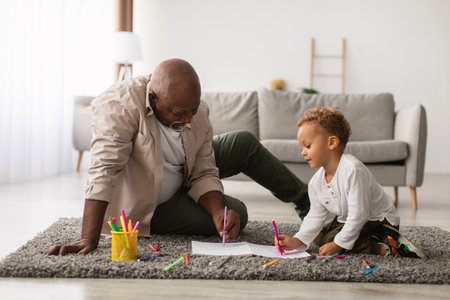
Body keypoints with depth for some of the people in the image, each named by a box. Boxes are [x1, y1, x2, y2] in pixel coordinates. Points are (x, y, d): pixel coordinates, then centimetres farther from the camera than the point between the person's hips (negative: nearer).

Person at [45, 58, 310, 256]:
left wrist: (218, 212, -31)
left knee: (245, 143, 1)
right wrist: (89, 240, -51)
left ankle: (304, 199, 24)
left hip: (180, 182, 7)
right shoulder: (120, 105, -36)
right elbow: (104, 171, -45)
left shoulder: (197, 111, -17)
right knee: (238, 213, -16)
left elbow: (203, 175, -12)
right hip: (146, 207, -6)